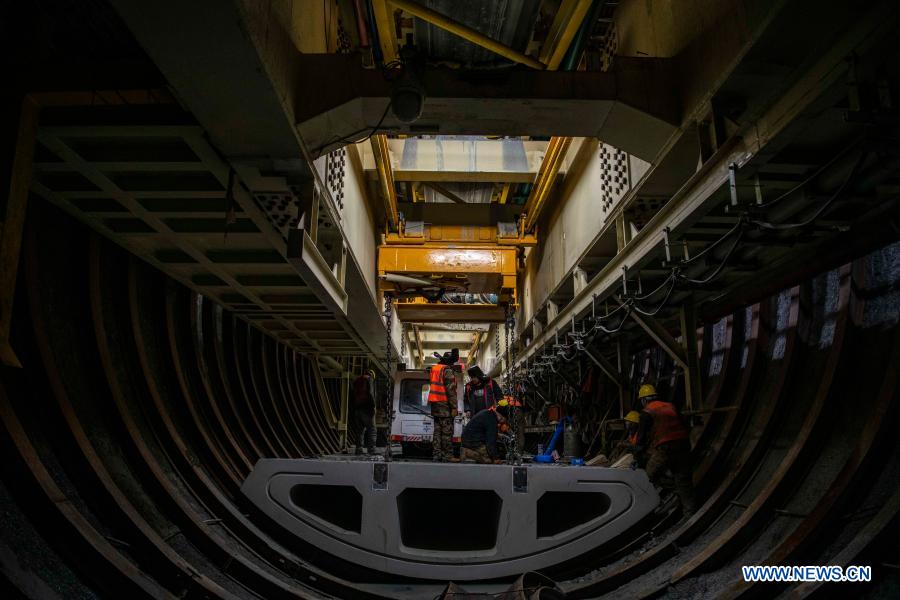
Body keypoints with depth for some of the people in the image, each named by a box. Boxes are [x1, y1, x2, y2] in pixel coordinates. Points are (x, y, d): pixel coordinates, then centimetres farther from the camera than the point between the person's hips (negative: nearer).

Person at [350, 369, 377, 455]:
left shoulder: (356, 380, 21)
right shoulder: (369, 379, 0)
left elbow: (352, 395, 18)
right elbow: (370, 393, -14)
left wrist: (354, 407, 16)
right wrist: (373, 406, -13)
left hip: (356, 408, 6)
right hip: (366, 408, -6)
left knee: (360, 429, 12)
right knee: (372, 429, -4)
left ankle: (359, 449, 6)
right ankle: (371, 449, -13)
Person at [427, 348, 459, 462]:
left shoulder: (434, 368, 16)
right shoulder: (447, 370, -12)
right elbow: (451, 390, -17)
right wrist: (454, 407, -17)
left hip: (434, 404, 9)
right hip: (444, 404, -9)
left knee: (437, 429, 11)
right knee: (447, 431, -6)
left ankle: (436, 454, 12)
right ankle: (448, 455, -6)